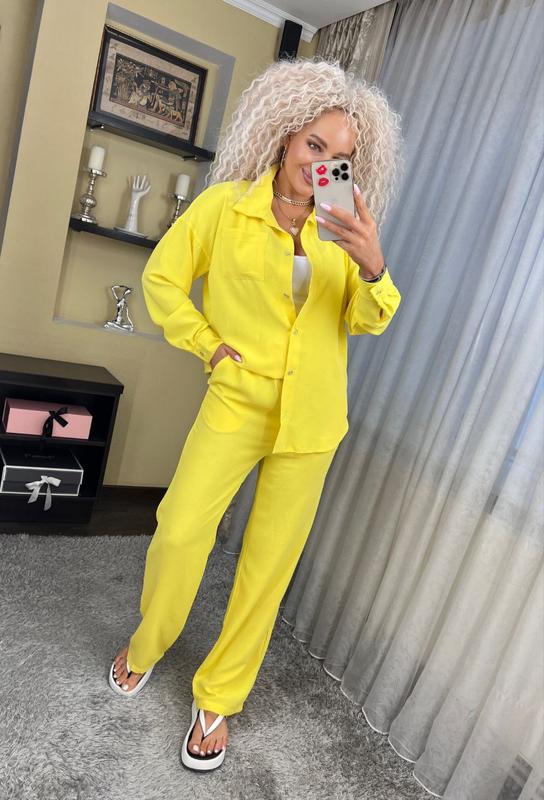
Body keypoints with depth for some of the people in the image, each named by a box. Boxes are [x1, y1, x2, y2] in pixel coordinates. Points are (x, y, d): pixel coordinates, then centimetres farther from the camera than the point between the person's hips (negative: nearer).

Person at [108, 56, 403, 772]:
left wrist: (373, 267, -23)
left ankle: (219, 698, 29)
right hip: (238, 401, -2)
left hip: (313, 415, 2)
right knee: (180, 531, -10)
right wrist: (207, 345, -4)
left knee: (272, 562, 7)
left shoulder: (342, 226, 3)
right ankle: (147, 644, 25)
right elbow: (162, 277, 3)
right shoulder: (226, 204, -4)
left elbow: (370, 321, -3)